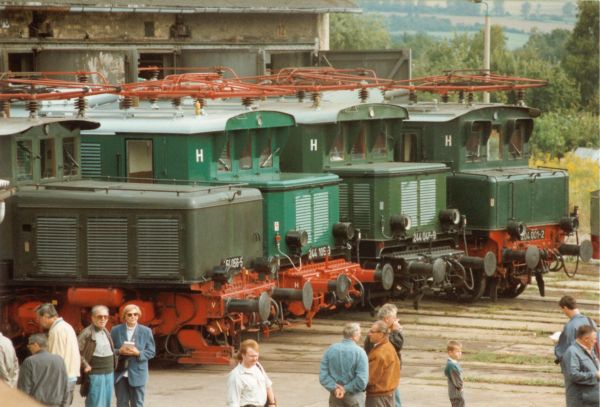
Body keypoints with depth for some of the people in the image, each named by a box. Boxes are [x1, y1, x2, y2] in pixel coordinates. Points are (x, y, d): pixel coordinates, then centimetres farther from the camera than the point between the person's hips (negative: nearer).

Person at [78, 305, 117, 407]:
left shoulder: (106, 332, 12)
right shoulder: (87, 333, -11)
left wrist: (114, 364, 12)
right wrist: (85, 366, -16)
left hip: (109, 374, 7)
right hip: (95, 375, -7)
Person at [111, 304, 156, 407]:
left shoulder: (146, 331, 3)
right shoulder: (116, 330, 5)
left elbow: (151, 352, 2)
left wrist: (138, 353, -16)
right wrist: (119, 351, -15)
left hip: (137, 374, -1)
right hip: (120, 374, 1)